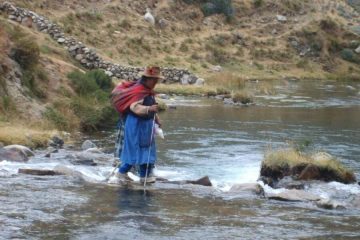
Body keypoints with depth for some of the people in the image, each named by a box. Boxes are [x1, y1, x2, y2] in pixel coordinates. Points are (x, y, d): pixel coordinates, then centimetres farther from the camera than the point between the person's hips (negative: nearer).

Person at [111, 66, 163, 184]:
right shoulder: (138, 91, -21)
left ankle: (145, 175, 19)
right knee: (135, 150, -5)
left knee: (146, 149, 13)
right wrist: (149, 109, -51)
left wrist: (156, 119, 27)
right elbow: (135, 107, -36)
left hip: (146, 125, 10)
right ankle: (122, 172, 9)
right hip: (136, 124, -10)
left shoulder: (148, 91, 10)